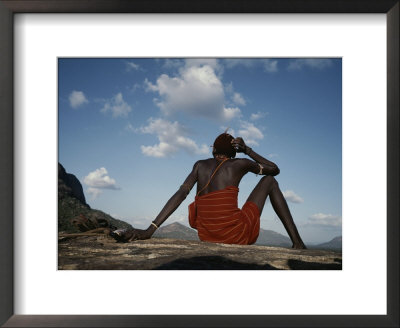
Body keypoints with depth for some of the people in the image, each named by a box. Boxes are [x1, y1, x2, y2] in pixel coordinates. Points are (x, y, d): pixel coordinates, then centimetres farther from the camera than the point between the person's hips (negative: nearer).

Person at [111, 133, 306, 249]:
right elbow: (274, 169, 20)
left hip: (208, 238, 4)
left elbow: (180, 194, 0)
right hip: (239, 236, -4)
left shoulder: (200, 165, 13)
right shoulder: (240, 164, 5)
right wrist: (247, 151, 21)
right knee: (269, 181, 17)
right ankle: (297, 241, 9)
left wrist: (150, 230, -7)